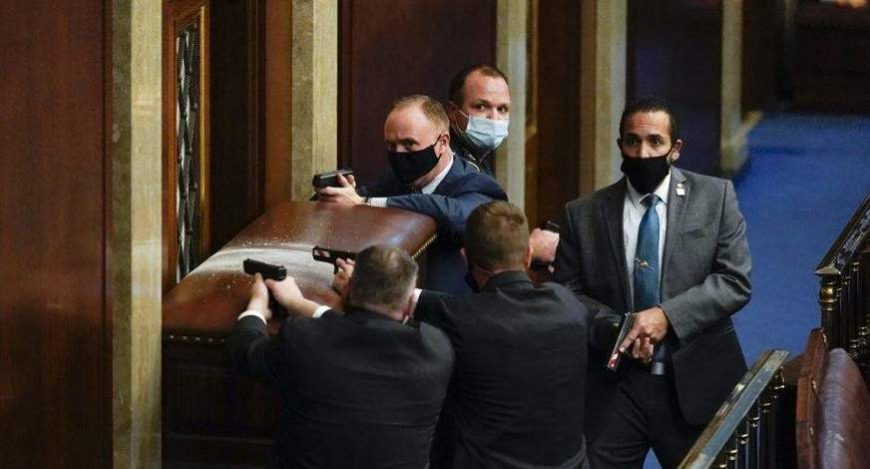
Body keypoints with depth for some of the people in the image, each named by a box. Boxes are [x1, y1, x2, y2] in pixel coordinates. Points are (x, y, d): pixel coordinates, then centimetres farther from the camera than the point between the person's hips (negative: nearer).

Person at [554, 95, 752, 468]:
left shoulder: (714, 197, 2)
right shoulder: (584, 214, 5)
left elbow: (736, 282, -4)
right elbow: (567, 291, 4)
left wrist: (668, 315, -16)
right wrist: (613, 328, -15)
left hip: (695, 384, -1)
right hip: (613, 386, 1)